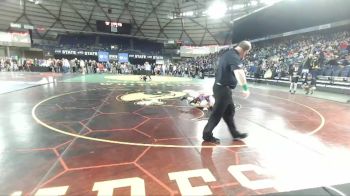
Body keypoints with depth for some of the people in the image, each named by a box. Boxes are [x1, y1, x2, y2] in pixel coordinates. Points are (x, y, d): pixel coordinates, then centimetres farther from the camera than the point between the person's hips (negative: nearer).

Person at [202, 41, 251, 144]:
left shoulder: (228, 53, 12)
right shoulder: (234, 57, -19)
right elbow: (239, 72, -38)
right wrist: (245, 88, -45)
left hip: (221, 87, 10)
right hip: (223, 88, -10)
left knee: (229, 111, 19)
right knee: (217, 113, -1)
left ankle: (234, 133, 33)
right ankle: (207, 134, 12)